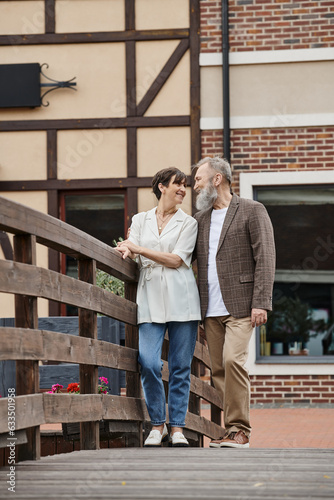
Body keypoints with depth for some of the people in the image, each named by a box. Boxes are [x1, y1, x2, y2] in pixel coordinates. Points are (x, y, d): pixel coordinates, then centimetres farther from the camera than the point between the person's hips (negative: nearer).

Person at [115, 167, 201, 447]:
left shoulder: (188, 223, 9)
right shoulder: (141, 220, 17)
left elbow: (177, 259, -3)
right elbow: (129, 252, 10)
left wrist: (140, 249, -7)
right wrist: (126, 251, -14)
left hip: (180, 298, -1)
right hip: (151, 299, 1)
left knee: (180, 366, -1)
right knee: (148, 362, -12)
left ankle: (177, 428, 6)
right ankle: (157, 425, 3)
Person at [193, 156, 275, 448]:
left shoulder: (252, 211, 1)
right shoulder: (200, 219, 19)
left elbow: (265, 259, -5)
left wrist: (261, 303, -14)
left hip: (240, 305, -6)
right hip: (211, 309, 6)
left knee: (233, 360, -19)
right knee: (219, 369, 3)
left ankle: (239, 430, -13)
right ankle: (233, 432, 8)